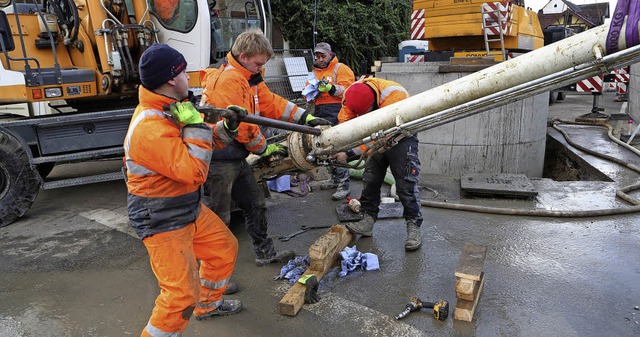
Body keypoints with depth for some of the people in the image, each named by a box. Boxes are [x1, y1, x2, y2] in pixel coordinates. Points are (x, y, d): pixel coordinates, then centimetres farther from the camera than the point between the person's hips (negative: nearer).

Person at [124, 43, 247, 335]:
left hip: (189, 209, 10)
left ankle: (208, 304, 44)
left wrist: (226, 128, -7)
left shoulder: (171, 109, 2)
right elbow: (194, 172, -31)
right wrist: (195, 125, -26)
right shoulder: (150, 128, -29)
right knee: (182, 295, -9)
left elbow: (201, 142, 11)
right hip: (162, 222, -10)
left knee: (225, 248, 21)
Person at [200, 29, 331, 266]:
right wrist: (264, 148, -7)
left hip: (236, 158, 10)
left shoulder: (249, 78, 12)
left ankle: (265, 252, 32)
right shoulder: (228, 80, -20)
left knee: (255, 202, 18)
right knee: (218, 217, 1)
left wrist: (306, 118, 1)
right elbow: (241, 124, -21)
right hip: (219, 161, -10)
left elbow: (271, 103, 10)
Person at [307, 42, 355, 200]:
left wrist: (331, 88, -24)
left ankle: (343, 186, -9)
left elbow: (347, 90, -10)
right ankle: (335, 179, 23)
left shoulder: (341, 69, 3)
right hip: (320, 113, 7)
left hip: (337, 112, -7)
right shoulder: (314, 72, 23)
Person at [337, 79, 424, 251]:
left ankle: (414, 226, -1)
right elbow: (344, 121, -15)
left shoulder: (394, 94, -38)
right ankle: (368, 220, 14)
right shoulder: (352, 94, -21)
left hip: (400, 138, -5)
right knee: (370, 180, 5)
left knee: (406, 184, -10)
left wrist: (350, 153, -44)